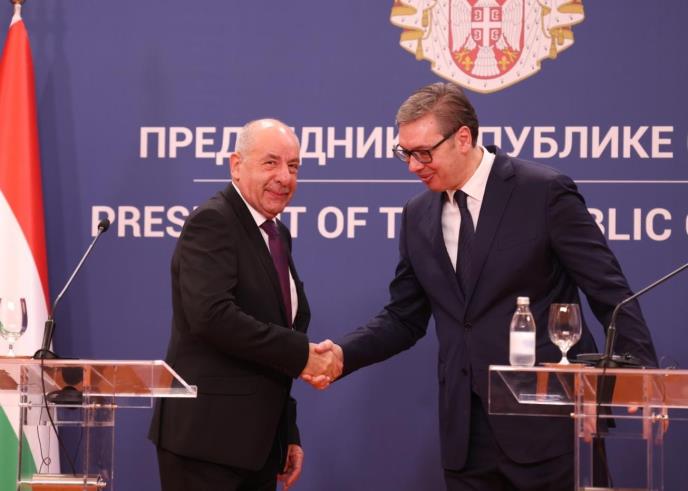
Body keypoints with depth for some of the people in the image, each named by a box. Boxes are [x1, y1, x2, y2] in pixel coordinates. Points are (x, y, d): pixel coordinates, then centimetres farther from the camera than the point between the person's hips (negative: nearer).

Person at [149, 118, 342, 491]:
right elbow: (212, 315, -24)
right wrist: (301, 354, -20)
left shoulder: (276, 234, 16)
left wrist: (288, 434, 16)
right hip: (207, 436, -8)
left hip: (259, 440, 9)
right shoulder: (212, 223, -11)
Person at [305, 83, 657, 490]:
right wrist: (342, 354, -2)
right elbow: (404, 319, 15)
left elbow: (610, 294, -7)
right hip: (467, 431, 5)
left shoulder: (544, 192, -7)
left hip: (548, 424, -5)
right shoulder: (418, 216, 10)